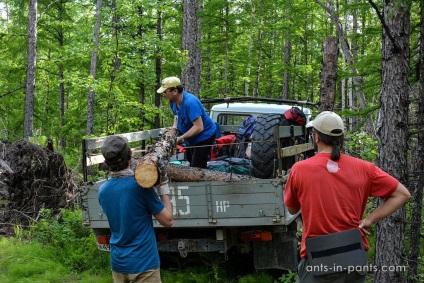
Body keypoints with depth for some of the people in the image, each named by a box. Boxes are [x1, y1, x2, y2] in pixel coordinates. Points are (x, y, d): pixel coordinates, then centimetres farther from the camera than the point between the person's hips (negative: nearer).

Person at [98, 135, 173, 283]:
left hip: (117, 262, 6)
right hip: (144, 263, -5)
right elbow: (168, 221, -11)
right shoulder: (141, 186, -19)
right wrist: (164, 189, -1)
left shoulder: (102, 190, -2)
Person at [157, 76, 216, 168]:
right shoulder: (173, 101, -5)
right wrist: (174, 128, -1)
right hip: (191, 138, 9)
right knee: (189, 160, 16)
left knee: (197, 168, -12)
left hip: (204, 136, -9)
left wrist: (181, 138, -30)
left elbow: (199, 127, -36)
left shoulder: (190, 103, -33)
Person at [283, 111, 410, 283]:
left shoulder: (299, 170, -6)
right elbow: (402, 194, 5)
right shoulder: (363, 168, 1)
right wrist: (369, 220, 1)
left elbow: (292, 209, 9)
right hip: (355, 259, 3)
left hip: (318, 260, -3)